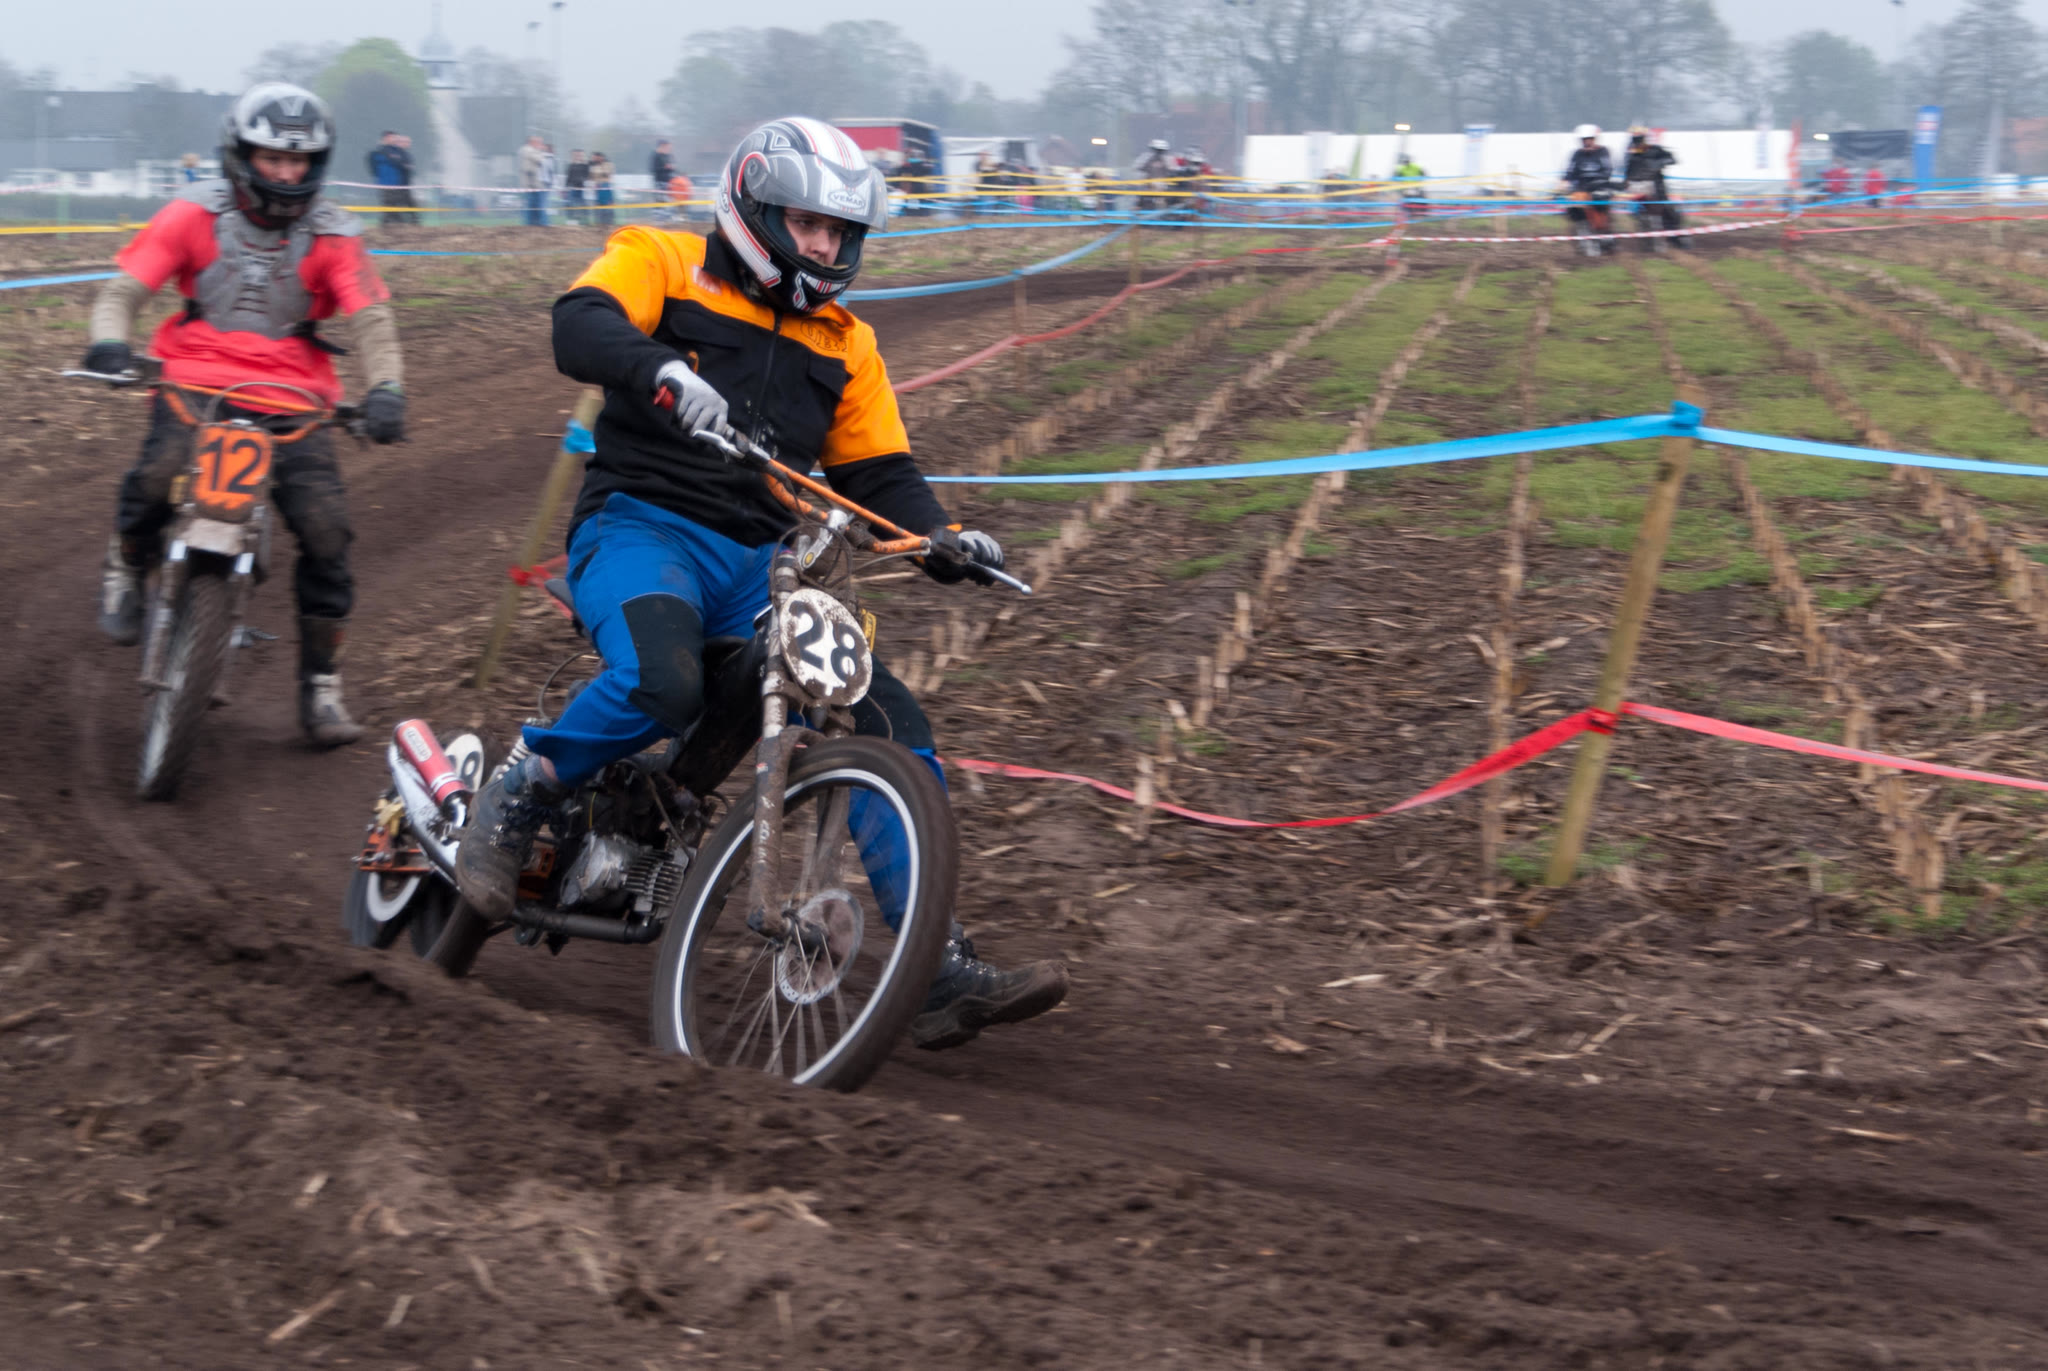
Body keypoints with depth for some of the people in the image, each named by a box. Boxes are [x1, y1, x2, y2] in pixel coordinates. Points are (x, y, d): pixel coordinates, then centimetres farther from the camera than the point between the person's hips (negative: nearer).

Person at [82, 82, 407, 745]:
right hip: (194, 382, -1)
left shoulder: (331, 236, 2)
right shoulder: (194, 215, 1)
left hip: (290, 402, 1)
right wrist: (110, 340, -27)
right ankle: (126, 570, 4)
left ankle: (321, 689, 5)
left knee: (326, 532, -10)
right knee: (159, 476, -31)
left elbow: (371, 318, -8)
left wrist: (385, 387, -28)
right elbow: (125, 287, -5)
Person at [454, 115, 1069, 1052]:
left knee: (892, 721, -10)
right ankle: (514, 804, -10)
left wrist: (943, 540, -3)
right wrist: (663, 371, -36)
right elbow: (581, 326, -15)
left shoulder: (843, 343, 21)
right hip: (640, 527, -5)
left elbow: (879, 473, 18)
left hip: (760, 562, 6)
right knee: (663, 680, -38)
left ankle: (943, 972, -10)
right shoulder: (662, 264, 5)